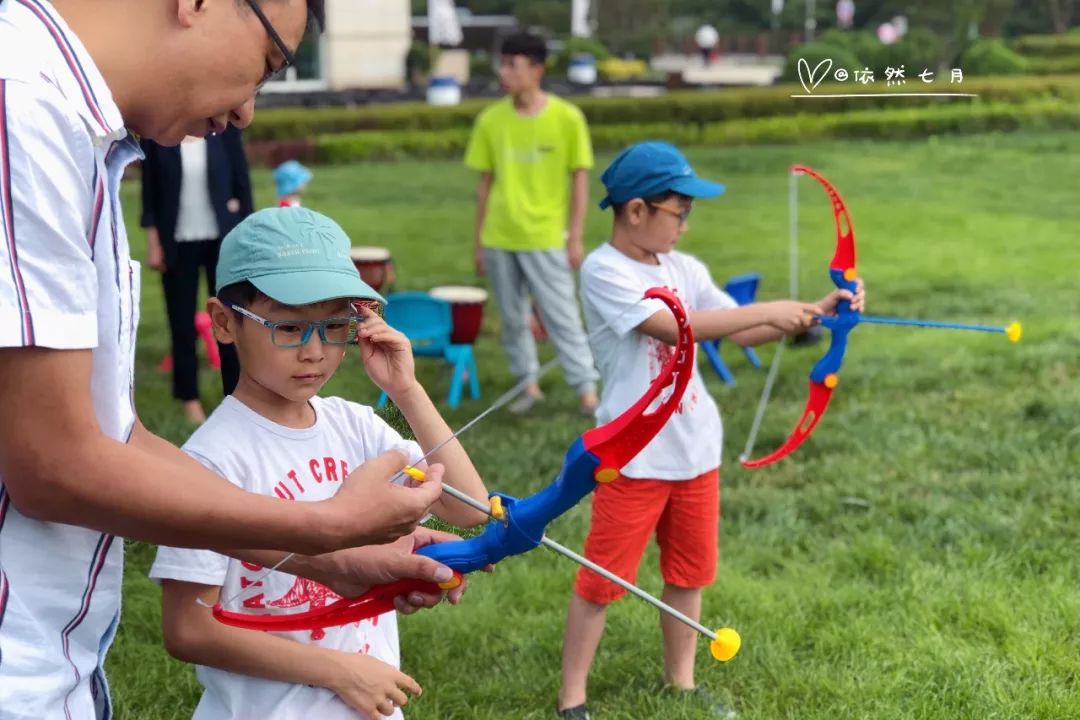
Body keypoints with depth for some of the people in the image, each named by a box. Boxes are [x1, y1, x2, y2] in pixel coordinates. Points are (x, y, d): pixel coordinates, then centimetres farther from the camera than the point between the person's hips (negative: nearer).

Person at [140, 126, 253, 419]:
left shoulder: (224, 127, -2)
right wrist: (153, 241, -2)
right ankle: (189, 397, 19)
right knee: (182, 321, 7)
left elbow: (242, 179, 2)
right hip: (178, 241, 0)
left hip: (222, 239, 0)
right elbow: (150, 189, 1)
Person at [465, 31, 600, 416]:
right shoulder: (490, 120, 1)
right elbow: (486, 182, 7)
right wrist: (479, 241, 7)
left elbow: (580, 178, -2)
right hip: (499, 239, 4)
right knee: (512, 318, 11)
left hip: (546, 238, -3)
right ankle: (529, 384, 25)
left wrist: (575, 236, -6)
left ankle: (588, 391, 5)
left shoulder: (567, 118, -7)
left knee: (562, 317, -1)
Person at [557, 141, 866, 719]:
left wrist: (814, 312, -6)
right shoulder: (603, 271, -16)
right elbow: (673, 326, -27)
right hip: (634, 456, -7)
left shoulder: (685, 269, 5)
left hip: (695, 449, 7)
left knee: (688, 573, 17)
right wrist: (768, 310, -25)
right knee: (602, 580, 2)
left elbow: (743, 333, 7)